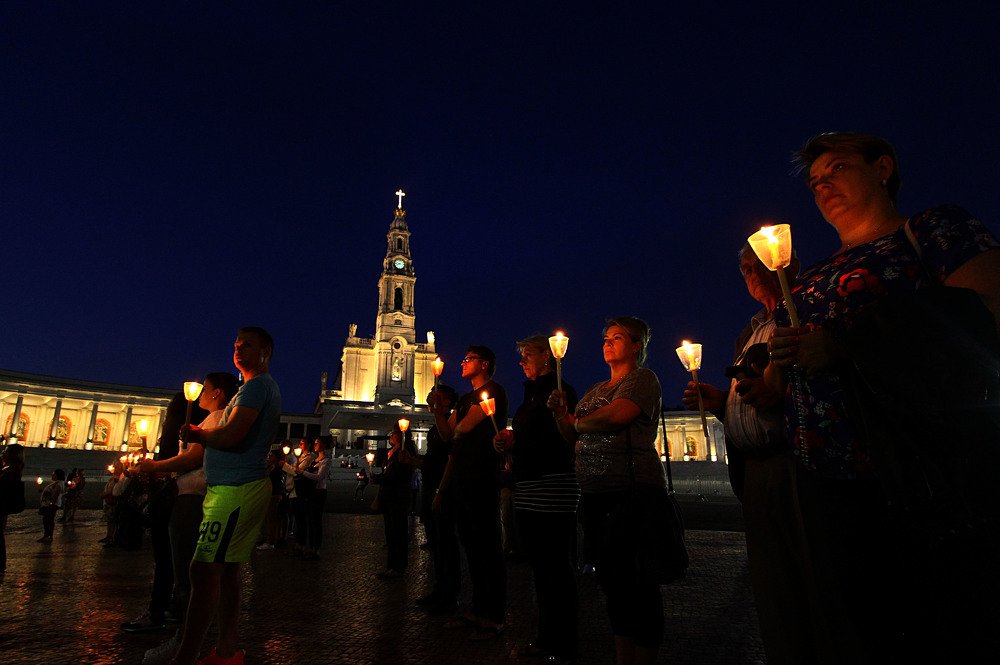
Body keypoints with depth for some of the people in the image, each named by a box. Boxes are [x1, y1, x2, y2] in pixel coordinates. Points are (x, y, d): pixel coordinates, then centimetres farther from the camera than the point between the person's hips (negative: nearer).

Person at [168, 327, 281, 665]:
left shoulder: (257, 385, -10)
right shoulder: (261, 387, 22)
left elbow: (231, 436, -20)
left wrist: (197, 434, -2)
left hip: (234, 490, -10)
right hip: (244, 487, 10)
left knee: (204, 571, -10)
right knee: (227, 570, 13)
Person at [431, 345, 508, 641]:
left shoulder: (493, 390, -6)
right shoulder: (464, 399, 21)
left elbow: (465, 426, -15)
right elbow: (447, 434, 15)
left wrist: (458, 427, 7)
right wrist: (438, 408, 2)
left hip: (482, 478, -9)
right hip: (461, 478, 9)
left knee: (487, 547, -3)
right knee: (471, 546, 14)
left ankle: (495, 617, 5)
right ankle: (478, 609, 25)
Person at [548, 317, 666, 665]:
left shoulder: (642, 378, -3)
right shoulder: (594, 391, 20)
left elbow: (615, 416, -20)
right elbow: (572, 436, 19)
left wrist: (578, 421, -2)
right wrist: (560, 414, 0)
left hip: (632, 491, -8)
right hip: (596, 493, 8)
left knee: (635, 582, -1)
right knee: (612, 580, 14)